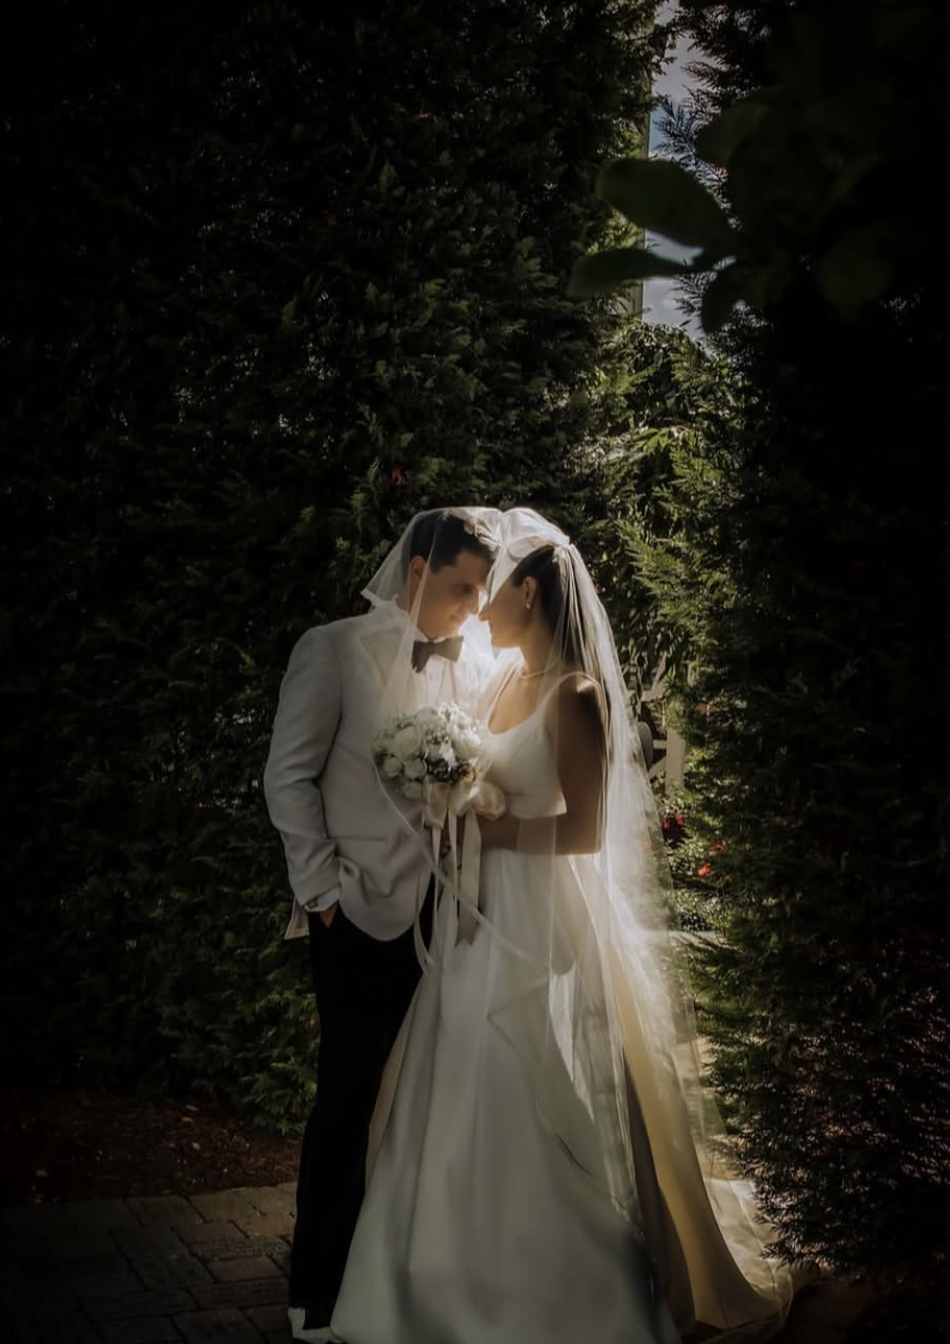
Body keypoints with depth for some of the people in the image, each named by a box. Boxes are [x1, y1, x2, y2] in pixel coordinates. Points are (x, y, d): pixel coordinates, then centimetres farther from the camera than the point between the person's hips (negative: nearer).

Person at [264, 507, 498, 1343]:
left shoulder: (480, 659, 9)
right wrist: (324, 891, -6)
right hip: (366, 922, -3)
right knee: (350, 1104, 4)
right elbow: (290, 779, -2)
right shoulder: (335, 650, -1)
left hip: (459, 918, 4)